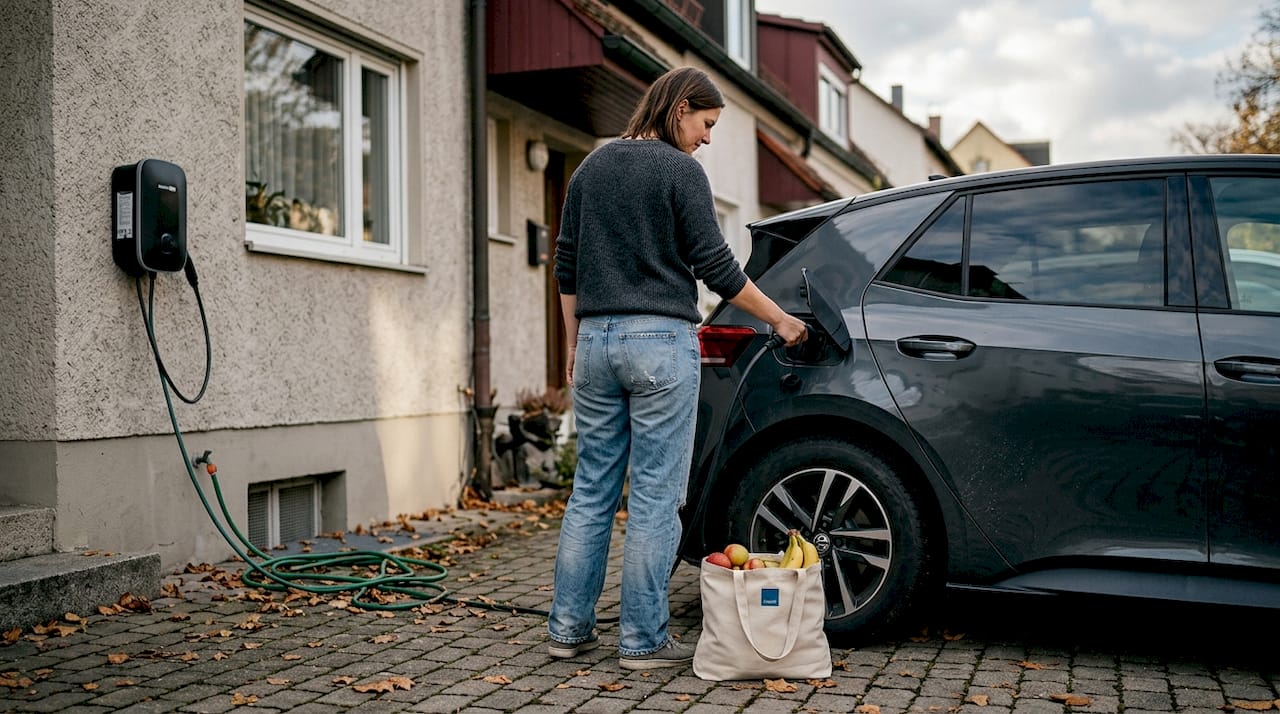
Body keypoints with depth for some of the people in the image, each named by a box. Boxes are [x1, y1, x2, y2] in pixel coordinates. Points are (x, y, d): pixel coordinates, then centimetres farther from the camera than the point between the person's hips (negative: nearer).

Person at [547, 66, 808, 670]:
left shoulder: (590, 169, 14)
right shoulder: (680, 171, -5)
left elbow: (566, 269, 15)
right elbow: (716, 268, -7)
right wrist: (780, 320, 3)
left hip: (597, 340, 6)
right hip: (661, 343, -6)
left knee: (592, 491, 11)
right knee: (655, 497, -1)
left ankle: (569, 626, 16)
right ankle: (643, 639, 5)